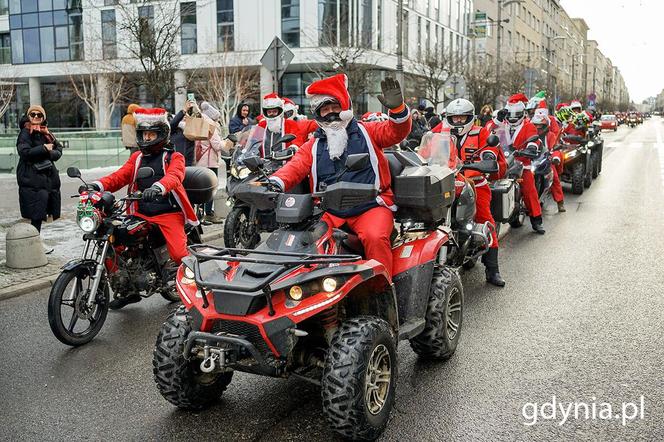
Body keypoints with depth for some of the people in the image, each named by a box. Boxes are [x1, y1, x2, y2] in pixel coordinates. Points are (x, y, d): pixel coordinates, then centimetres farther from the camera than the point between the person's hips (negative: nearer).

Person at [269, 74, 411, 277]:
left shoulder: (366, 132, 13)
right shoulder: (312, 146, 19)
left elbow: (396, 131, -1)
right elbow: (294, 167, 3)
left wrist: (397, 109, -23)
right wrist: (274, 183, -18)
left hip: (370, 207, -2)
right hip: (330, 212, 3)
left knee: (375, 238, -32)